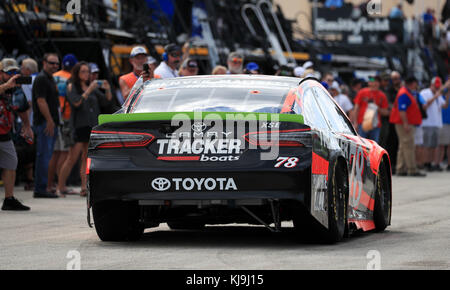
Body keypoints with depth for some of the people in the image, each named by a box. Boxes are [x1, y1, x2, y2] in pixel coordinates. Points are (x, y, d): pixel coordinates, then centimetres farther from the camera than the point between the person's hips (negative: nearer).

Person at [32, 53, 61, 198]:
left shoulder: (51, 79, 21)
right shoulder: (41, 79, -11)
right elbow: (41, 101, -19)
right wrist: (49, 121, -23)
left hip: (51, 123, 10)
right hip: (44, 123, -10)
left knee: (45, 156, 11)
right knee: (44, 155, -11)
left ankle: (41, 188, 15)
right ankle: (40, 189, -11)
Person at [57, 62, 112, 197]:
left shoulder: (92, 87, 16)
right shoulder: (72, 87, 1)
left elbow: (107, 99, 14)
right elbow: (76, 102, -14)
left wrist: (107, 89, -5)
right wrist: (89, 90, -17)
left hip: (92, 125, 6)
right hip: (79, 125, -6)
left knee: (86, 158, 3)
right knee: (72, 158, -9)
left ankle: (84, 187, 1)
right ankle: (60, 187, -5)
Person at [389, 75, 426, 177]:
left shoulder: (408, 93, 19)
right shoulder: (404, 94, -14)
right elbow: (401, 110, -22)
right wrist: (405, 123, -27)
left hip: (407, 123, 11)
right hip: (404, 124, -11)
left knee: (403, 146, 11)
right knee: (408, 146, -11)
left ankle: (401, 169, 14)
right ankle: (412, 169, -13)